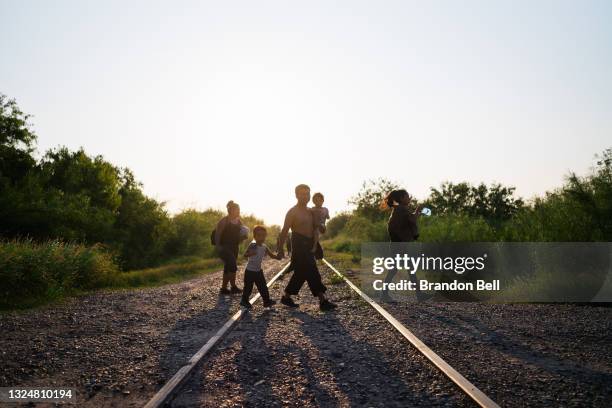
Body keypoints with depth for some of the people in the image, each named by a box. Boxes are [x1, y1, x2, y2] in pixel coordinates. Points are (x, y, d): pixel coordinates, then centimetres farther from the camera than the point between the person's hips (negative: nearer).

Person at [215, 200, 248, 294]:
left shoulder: (238, 222, 9)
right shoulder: (224, 221, -12)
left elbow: (239, 235, 20)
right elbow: (217, 234, -14)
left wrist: (243, 237, -2)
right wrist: (218, 246, -22)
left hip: (234, 248, 8)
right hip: (224, 247, -7)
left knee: (228, 268, 12)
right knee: (233, 266, -16)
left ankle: (223, 288, 21)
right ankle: (233, 287, -7)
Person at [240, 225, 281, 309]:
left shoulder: (264, 247, 1)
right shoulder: (252, 245, -18)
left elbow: (271, 255, 8)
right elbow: (245, 255, -26)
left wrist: (277, 257, -12)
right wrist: (250, 253, -48)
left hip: (258, 271, 6)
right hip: (250, 271, -6)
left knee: (263, 286, 7)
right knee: (248, 287, 4)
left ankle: (267, 301, 15)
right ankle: (244, 301, 21)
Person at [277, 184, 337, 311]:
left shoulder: (310, 211, 14)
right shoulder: (293, 212, -8)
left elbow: (315, 228, 22)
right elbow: (284, 231, -10)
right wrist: (280, 249, -13)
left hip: (308, 246, 9)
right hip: (299, 245, -8)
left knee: (300, 273, 13)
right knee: (312, 274, -10)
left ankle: (286, 297, 24)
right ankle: (323, 301, -8)